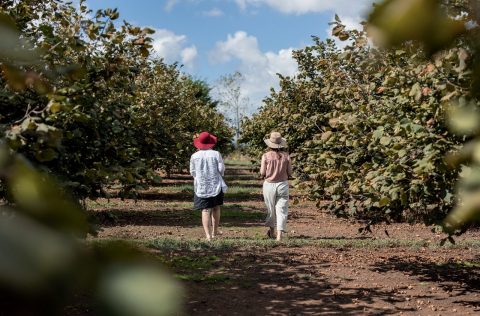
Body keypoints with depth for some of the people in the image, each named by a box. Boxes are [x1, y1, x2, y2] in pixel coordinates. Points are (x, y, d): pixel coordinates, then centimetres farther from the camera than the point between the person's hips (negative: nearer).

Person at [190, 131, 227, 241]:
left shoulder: (194, 156, -4)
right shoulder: (216, 154, -7)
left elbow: (192, 172, 3)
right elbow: (221, 169, -6)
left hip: (201, 187, 0)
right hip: (216, 186, 0)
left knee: (205, 211, 1)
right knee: (216, 208, 18)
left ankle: (208, 235, -7)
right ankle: (214, 232, 23)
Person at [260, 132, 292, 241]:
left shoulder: (266, 156, -9)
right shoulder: (286, 156, -5)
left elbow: (262, 173, -7)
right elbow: (289, 173, -2)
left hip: (269, 185, 0)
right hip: (283, 184, 0)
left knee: (271, 209, 17)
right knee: (281, 209, 3)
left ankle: (271, 231, 35)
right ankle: (279, 235, -4)